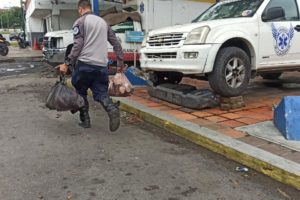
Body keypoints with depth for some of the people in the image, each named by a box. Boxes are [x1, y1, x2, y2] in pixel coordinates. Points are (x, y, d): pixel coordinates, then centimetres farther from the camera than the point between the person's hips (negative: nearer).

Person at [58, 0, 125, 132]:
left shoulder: (80, 22, 3)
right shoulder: (103, 22, 19)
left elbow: (77, 45, -9)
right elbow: (116, 43, 17)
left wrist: (67, 64, -8)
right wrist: (120, 63, 21)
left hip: (84, 64, -4)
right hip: (102, 66, 4)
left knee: (81, 93, 14)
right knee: (101, 93, 7)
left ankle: (85, 120, 15)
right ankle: (112, 109, -22)